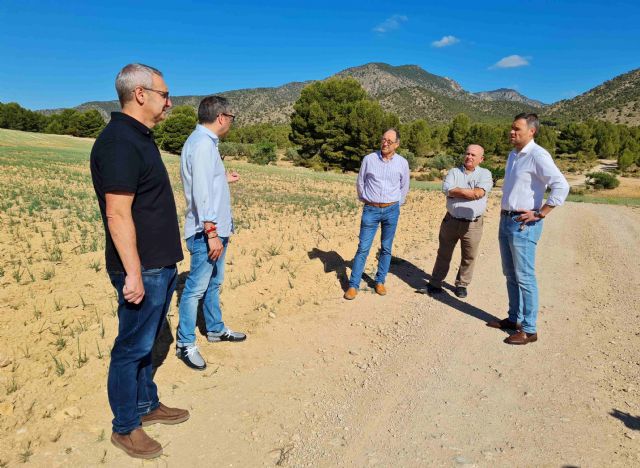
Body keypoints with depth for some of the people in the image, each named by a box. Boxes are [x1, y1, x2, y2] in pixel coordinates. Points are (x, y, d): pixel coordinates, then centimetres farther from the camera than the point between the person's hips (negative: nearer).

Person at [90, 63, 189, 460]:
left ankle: (147, 405, 37)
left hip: (162, 264, 10)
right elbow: (118, 214, -23)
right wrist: (133, 273, -22)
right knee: (133, 348, 5)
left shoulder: (140, 138, 13)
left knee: (147, 342, 20)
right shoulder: (119, 142, -19)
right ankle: (125, 427, 23)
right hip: (143, 268, -10)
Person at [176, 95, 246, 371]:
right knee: (196, 288, -1)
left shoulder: (204, 141, 14)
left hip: (216, 228, 10)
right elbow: (201, 193, -24)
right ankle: (185, 344, 12)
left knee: (213, 283, 20)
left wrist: (224, 179, 31)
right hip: (206, 231, -10)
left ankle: (215, 329, 34)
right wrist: (211, 233, -25)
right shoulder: (203, 143, -18)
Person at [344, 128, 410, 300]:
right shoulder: (369, 159, -2)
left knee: (386, 249, 9)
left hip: (391, 210, 1)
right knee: (363, 248, -2)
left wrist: (396, 205, 14)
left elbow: (404, 187, 13)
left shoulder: (402, 163, 1)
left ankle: (380, 281, 23)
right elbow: (360, 183, 9)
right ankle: (353, 285, 4)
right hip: (371, 210, -1)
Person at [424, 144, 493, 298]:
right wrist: (470, 192, -15)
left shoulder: (485, 174, 2)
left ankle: (461, 284, 26)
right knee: (444, 254, 12)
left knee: (469, 257, 8)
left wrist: (458, 191, -13)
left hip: (473, 224, -1)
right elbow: (447, 189, -13)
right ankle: (435, 283, 23)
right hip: (451, 221, 1)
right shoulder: (454, 172, 6)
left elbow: (480, 192, -17)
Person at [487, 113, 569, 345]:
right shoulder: (513, 155, 13)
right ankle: (514, 318, 28)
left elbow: (561, 186, -23)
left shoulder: (537, 155, -14)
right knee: (510, 275, 15)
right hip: (506, 221, 9)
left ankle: (529, 329, 6)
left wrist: (539, 214, -19)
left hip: (523, 224, -9)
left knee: (524, 277, -4)